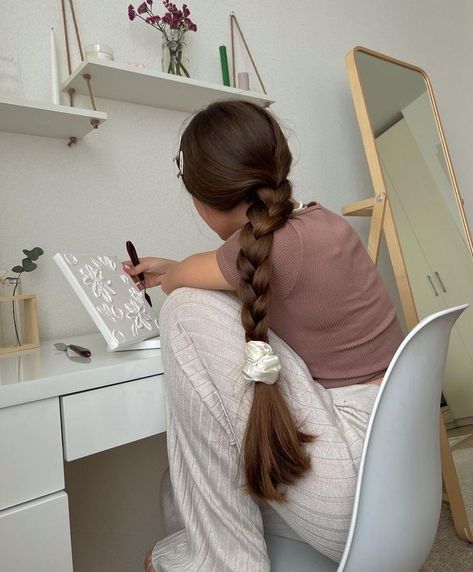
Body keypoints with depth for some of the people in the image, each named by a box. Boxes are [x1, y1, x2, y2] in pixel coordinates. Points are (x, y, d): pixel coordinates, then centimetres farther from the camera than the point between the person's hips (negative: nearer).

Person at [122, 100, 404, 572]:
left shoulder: (284, 245, -24)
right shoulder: (314, 222, 3)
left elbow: (179, 281, -4)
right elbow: (245, 264, 24)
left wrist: (168, 276, 21)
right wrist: (168, 267, 37)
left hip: (357, 500, -9)